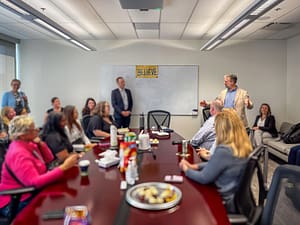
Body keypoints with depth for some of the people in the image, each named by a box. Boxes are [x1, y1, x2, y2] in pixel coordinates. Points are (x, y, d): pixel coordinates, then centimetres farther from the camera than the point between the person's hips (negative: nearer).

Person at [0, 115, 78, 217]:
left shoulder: (27, 144, 2)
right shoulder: (19, 154, -26)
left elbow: (48, 159, 10)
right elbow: (35, 182, -36)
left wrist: (40, 143, -8)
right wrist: (64, 167, -40)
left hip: (30, 193, 9)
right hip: (15, 202, -9)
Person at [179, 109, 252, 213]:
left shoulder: (224, 150, -30)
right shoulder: (243, 146, -3)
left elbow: (203, 178, -21)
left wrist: (186, 170, -4)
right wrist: (195, 166, 2)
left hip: (229, 203, -7)